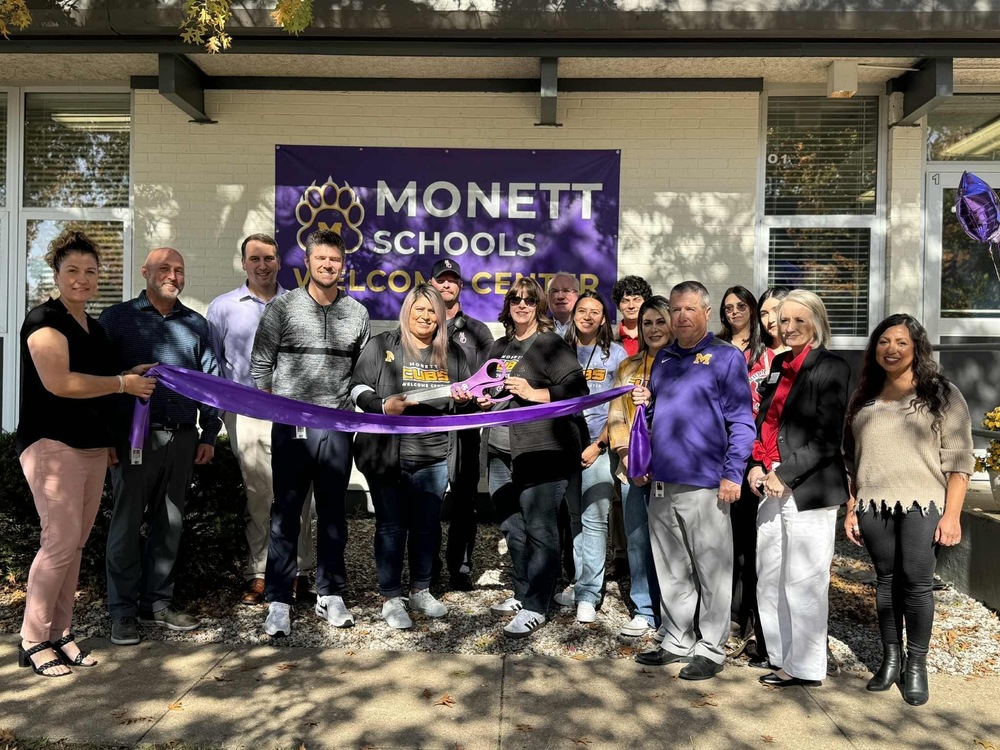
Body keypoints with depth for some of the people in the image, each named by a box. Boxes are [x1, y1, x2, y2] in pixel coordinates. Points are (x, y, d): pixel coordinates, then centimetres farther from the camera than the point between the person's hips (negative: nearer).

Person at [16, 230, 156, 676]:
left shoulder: (94, 328, 17)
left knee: (76, 544, 9)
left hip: (93, 448, 8)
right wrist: (123, 382, -12)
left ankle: (60, 634, 18)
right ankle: (33, 642, 5)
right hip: (52, 445, -8)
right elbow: (58, 382, -21)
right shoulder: (45, 320, -8)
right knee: (61, 541, -9)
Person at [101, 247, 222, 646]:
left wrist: (209, 434, 8)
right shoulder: (117, 318, 4)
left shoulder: (195, 324, 13)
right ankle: (122, 610, 13)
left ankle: (157, 602, 20)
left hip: (182, 438, 3)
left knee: (170, 523, 9)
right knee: (127, 521, 2)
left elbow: (210, 380, 14)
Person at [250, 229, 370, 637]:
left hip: (338, 427, 3)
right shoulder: (282, 307, 1)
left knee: (333, 514, 10)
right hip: (291, 426, -2)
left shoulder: (357, 313, 8)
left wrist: (355, 409, 6)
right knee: (286, 514, 2)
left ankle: (330, 594, 22)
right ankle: (278, 601, 11)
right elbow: (260, 365, 3)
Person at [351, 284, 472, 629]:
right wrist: (383, 405, -19)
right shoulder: (381, 345, 0)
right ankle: (390, 599, 17)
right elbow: (358, 387, -2)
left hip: (435, 457, 4)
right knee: (391, 526, 4)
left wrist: (463, 398, -3)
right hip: (388, 454, -3)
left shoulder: (452, 352, 11)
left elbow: (466, 392, 20)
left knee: (427, 526, 13)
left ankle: (421, 591, 30)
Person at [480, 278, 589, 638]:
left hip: (541, 451, -7)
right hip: (501, 451, 8)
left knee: (539, 530, -3)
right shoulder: (500, 347, 17)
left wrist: (533, 393, -17)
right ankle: (522, 594, 30)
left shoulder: (550, 344, -4)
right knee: (513, 529, 15)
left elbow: (578, 389, -13)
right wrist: (486, 399, 9)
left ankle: (535, 608, 5)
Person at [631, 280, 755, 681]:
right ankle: (677, 641, 29)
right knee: (671, 571, 15)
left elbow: (741, 421, -7)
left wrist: (732, 474, -14)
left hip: (705, 483, -6)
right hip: (662, 482, 6)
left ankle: (710, 649, 18)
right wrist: (645, 403, 3)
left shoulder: (726, 356, -3)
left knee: (711, 572, 5)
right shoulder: (663, 358, 15)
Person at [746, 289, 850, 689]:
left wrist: (784, 475, -14)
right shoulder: (780, 364, 14)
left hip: (809, 487, -7)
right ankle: (782, 657, 26)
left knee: (803, 581, 2)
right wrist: (756, 466, 3)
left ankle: (805, 667, 17)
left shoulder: (831, 368, -6)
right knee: (768, 578, 11)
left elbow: (827, 439, -12)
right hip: (773, 485, 7)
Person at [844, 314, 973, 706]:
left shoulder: (942, 394, 2)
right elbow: (852, 459, 16)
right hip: (874, 505, 4)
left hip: (922, 503, -3)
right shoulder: (863, 399, 14)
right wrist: (851, 508, 12)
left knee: (916, 581, -5)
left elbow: (958, 458, -3)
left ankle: (917, 666, 9)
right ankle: (890, 659, 18)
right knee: (886, 580, 8)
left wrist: (952, 514, -9)